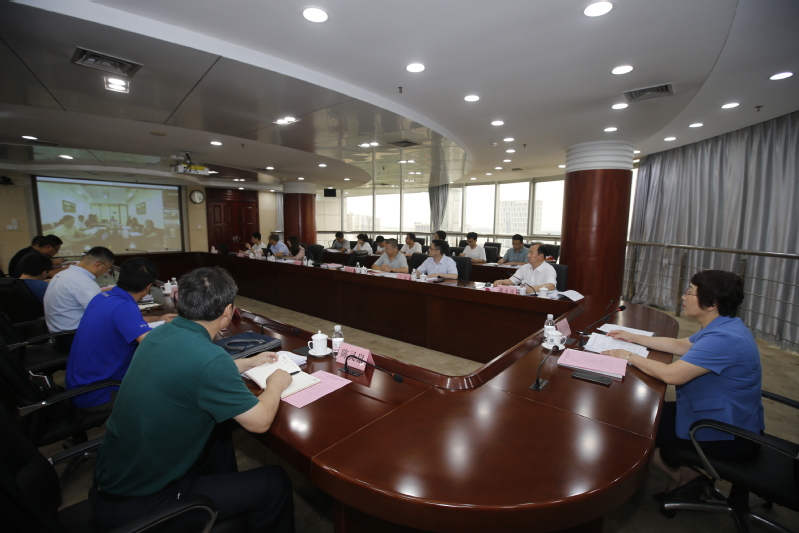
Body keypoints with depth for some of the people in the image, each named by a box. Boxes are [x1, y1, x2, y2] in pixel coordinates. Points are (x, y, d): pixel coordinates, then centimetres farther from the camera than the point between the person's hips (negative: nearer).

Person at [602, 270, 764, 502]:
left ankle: (683, 477, 15)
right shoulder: (724, 327, 3)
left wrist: (629, 356, -19)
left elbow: (671, 374, -33)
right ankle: (687, 473, 16)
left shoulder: (724, 338, -31)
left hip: (728, 437, -10)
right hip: (725, 418, 10)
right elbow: (680, 345, 15)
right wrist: (633, 338, 13)